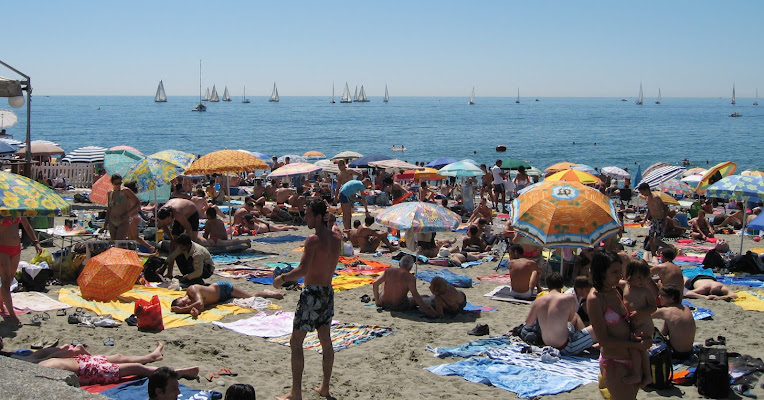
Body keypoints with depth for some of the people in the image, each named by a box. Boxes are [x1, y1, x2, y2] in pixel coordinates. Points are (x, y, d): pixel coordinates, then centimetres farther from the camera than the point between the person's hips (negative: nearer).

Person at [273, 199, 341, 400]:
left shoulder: (313, 240, -18)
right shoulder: (336, 237, 3)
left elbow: (302, 270, -23)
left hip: (312, 293, -8)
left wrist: (282, 278, -12)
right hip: (328, 292, 8)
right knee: (325, 340, 16)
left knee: (296, 342, -1)